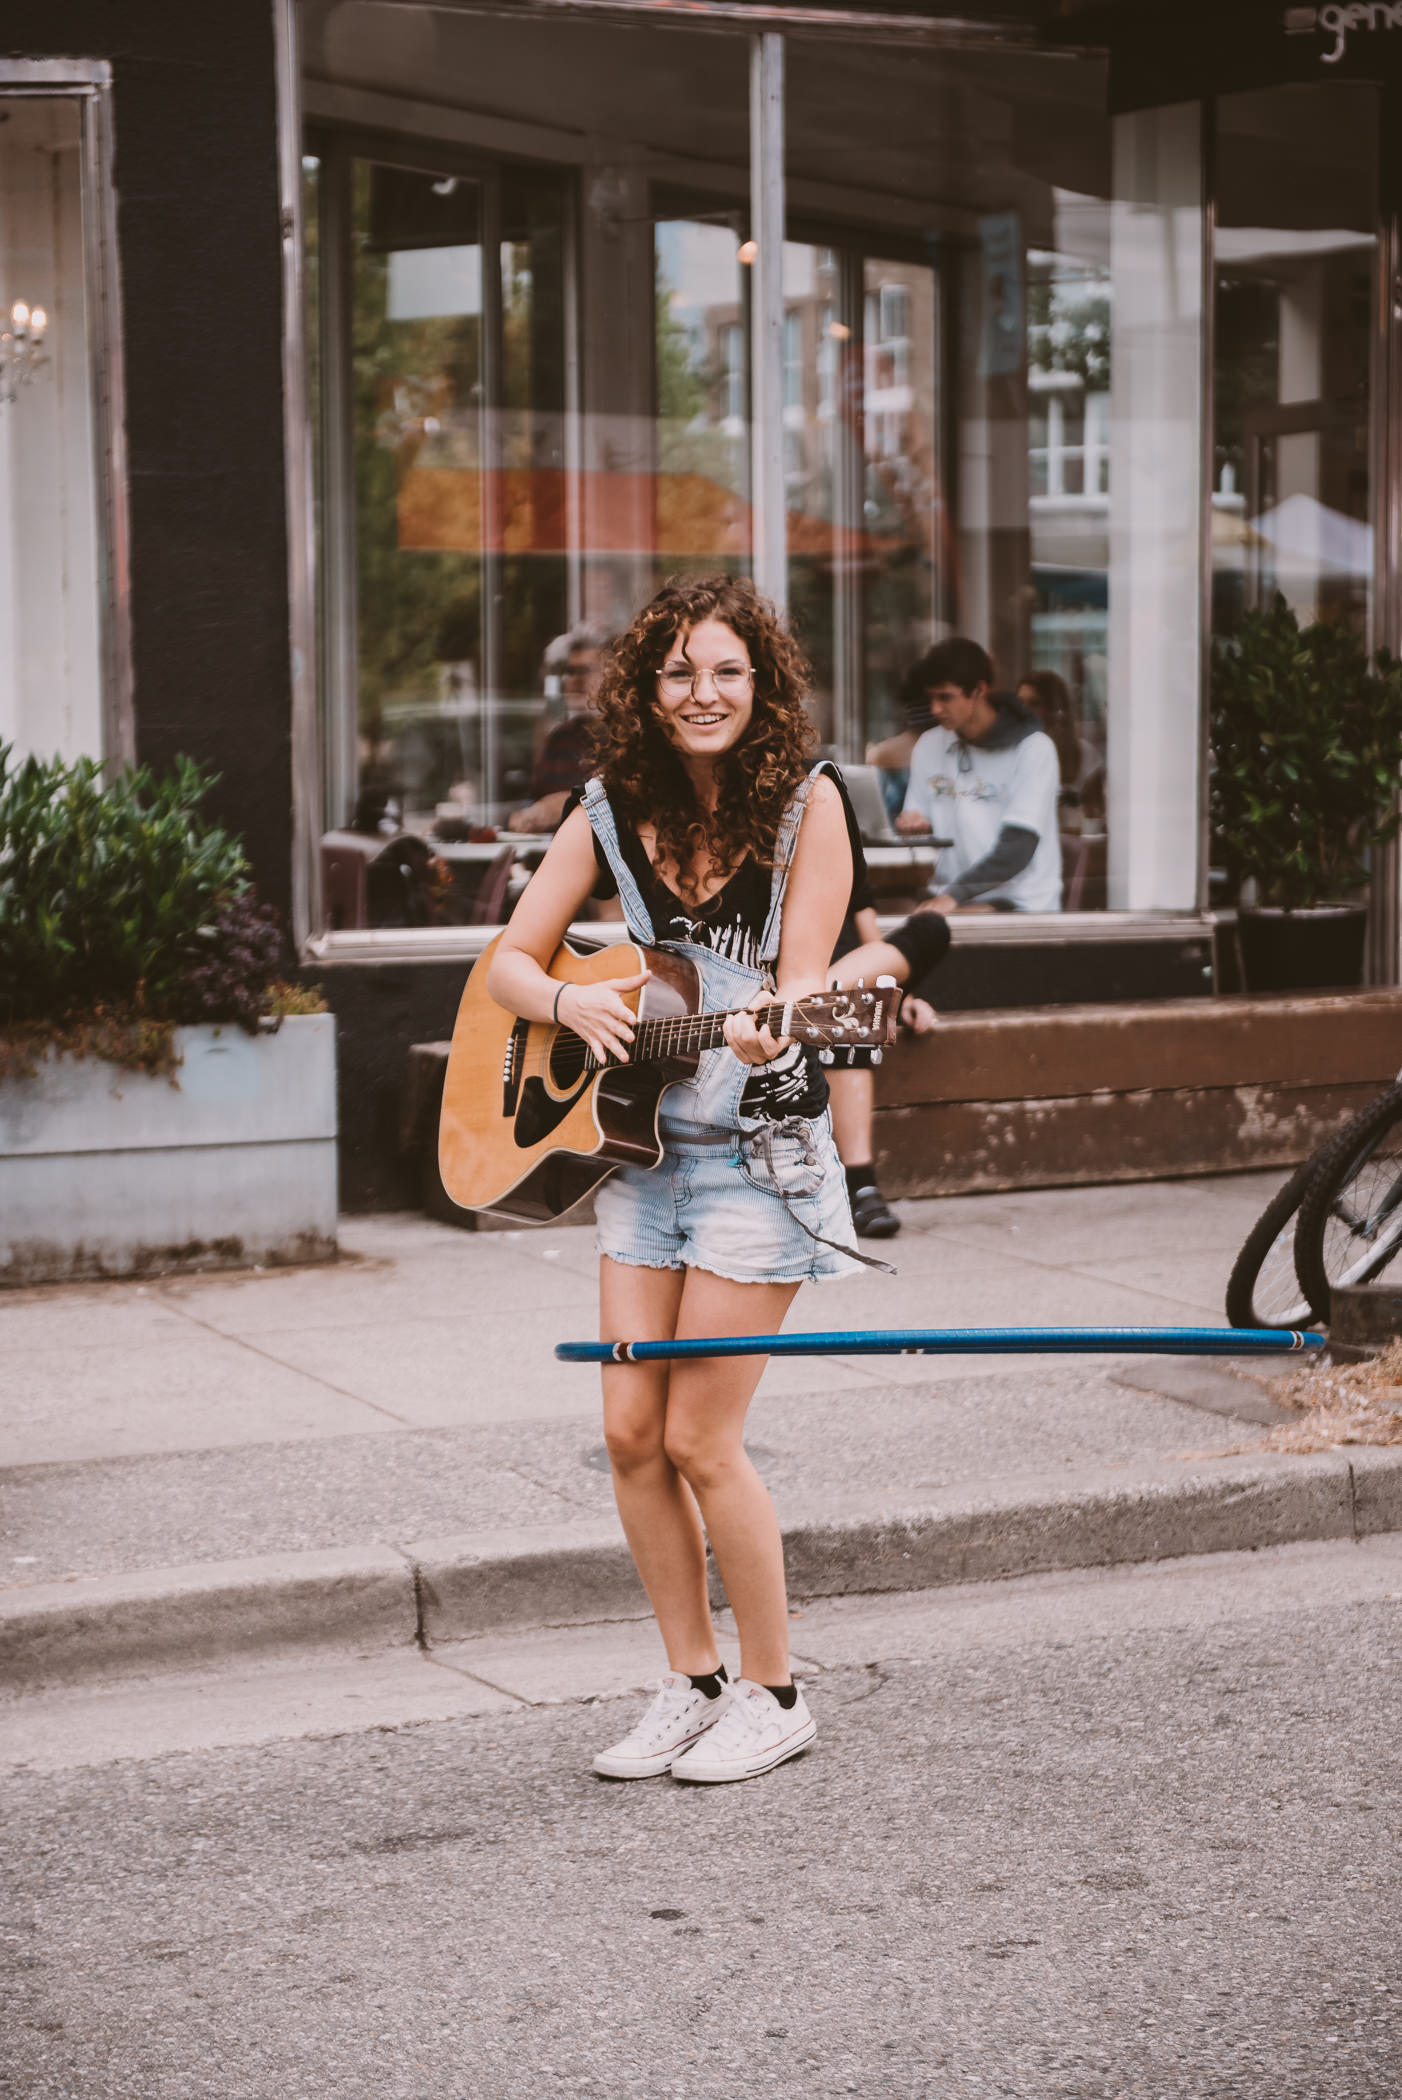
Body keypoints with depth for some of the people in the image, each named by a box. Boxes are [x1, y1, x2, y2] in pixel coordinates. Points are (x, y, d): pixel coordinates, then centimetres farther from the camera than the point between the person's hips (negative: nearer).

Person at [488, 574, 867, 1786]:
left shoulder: (805, 802, -8)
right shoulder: (615, 811, 3)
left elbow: (805, 977, -12)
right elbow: (511, 957, 7)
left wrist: (765, 1031, -35)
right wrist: (571, 1003, -14)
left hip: (760, 1152, -5)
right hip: (641, 1146, 5)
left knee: (699, 1438, -5)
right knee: (631, 1432, 3)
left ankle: (773, 1697, 11)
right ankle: (692, 1685, 18)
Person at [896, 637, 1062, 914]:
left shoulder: (1033, 749, -6)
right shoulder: (929, 747, 12)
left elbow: (1017, 850, -14)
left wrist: (956, 894, -25)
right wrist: (915, 825, -7)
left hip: (1019, 902, -5)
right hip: (948, 894, 5)